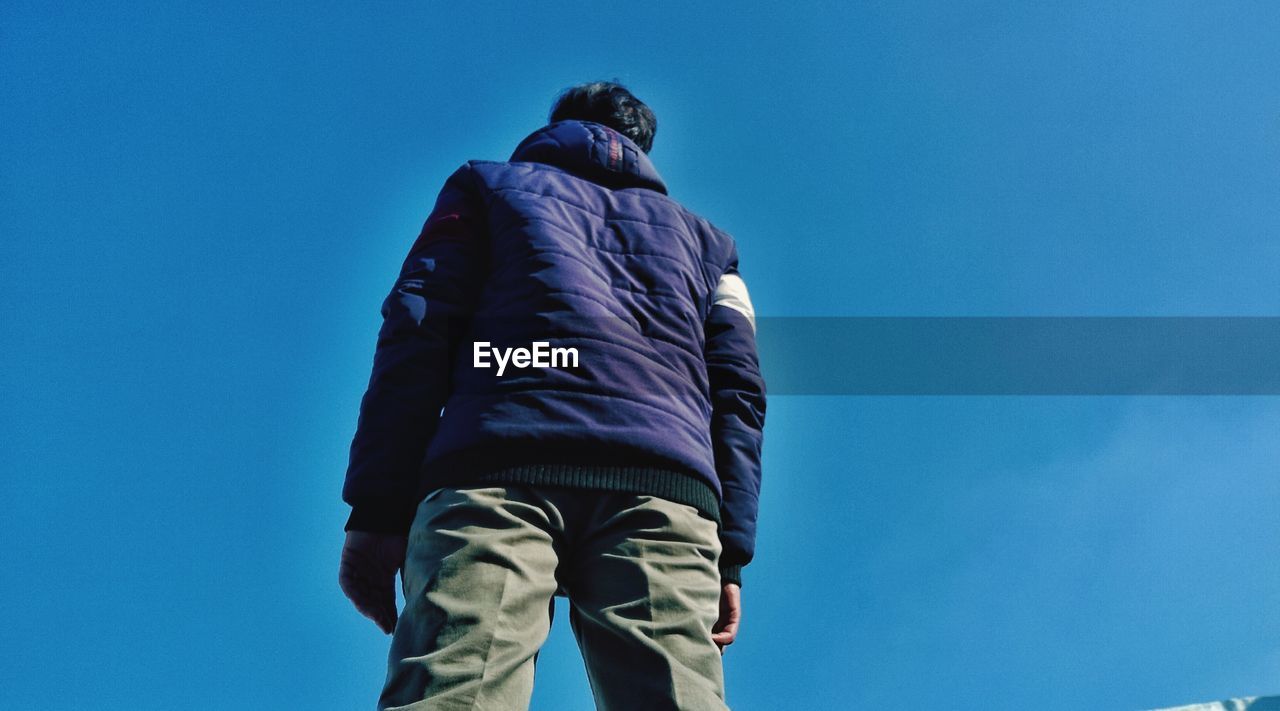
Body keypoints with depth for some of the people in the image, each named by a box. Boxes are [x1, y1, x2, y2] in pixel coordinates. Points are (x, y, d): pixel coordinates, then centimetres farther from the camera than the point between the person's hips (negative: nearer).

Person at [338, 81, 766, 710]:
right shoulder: (703, 239, 37)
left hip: (496, 467, -2)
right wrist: (729, 556, 12)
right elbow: (737, 392, 21)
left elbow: (416, 331, 12)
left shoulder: (488, 183, 30)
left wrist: (377, 510, 3)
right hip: (663, 491, 2)